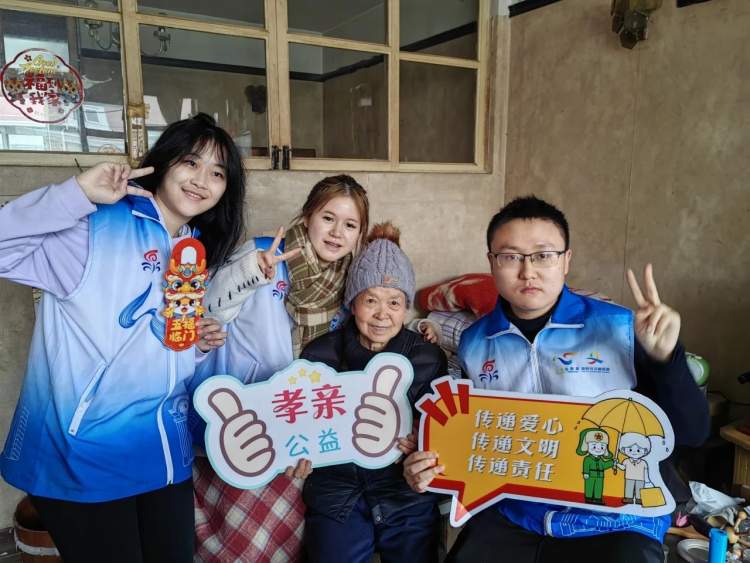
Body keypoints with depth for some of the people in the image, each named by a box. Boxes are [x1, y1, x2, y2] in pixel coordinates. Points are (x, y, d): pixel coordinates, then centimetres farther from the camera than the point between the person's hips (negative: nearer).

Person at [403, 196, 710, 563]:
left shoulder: (620, 328, -10)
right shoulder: (474, 343, -1)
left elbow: (691, 434, -6)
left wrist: (665, 356, -21)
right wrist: (429, 468, -6)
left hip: (615, 522, -1)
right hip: (510, 518, 2)